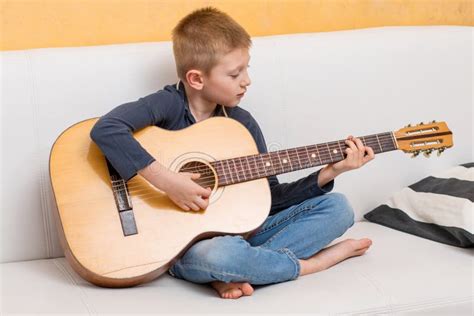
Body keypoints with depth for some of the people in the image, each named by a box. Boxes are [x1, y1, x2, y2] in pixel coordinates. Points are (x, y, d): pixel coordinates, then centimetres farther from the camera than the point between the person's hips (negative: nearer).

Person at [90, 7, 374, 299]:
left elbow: (270, 197, 6)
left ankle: (235, 271, -18)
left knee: (338, 208, -2)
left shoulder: (242, 123, 4)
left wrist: (329, 173, -4)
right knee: (215, 255, -42)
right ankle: (310, 262, -12)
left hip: (241, 228, 6)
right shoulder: (169, 105, -12)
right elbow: (106, 129, -30)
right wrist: (167, 181, -33)